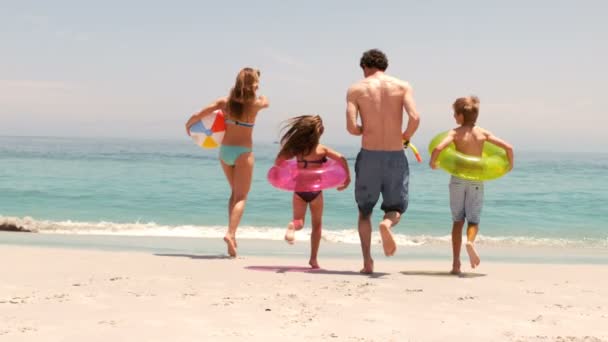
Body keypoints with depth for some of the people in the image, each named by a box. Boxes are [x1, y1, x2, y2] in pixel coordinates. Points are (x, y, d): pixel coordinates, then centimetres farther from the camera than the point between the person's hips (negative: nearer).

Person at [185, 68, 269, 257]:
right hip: (243, 152, -4)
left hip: (225, 150, 4)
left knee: (235, 192, 20)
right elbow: (266, 101, 15)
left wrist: (188, 125, 11)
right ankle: (231, 233, -20)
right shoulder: (255, 104, -10)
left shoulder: (225, 101, -5)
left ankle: (232, 233, 15)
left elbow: (198, 115, -9)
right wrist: (259, 95, 36)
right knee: (241, 197, -1)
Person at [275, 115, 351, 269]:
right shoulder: (322, 149, -8)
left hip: (299, 191, 1)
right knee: (317, 225, 16)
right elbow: (341, 159, -17)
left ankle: (292, 225, -28)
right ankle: (313, 259, 15)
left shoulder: (297, 149, -2)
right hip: (315, 191, -1)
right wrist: (348, 178, -6)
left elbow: (278, 161, 0)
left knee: (299, 222, 10)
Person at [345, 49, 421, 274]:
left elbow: (351, 127, -9)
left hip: (369, 156, 0)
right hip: (395, 157, 0)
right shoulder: (402, 86, 4)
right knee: (396, 209, 16)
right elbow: (414, 118, -12)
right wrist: (406, 137, 8)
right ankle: (387, 223, -20)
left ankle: (367, 262, 5)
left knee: (364, 211, 17)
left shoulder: (356, 89, 3)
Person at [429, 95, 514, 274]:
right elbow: (508, 147, -5)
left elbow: (438, 148, -23)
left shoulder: (455, 133, -6)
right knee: (473, 220, 8)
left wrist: (432, 162, -5)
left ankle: (456, 263, 8)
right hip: (477, 180, 1)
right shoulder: (482, 133, -1)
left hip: (458, 179, 0)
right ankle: (470, 241, -27)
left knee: (457, 221, 10)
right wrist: (510, 164, 12)